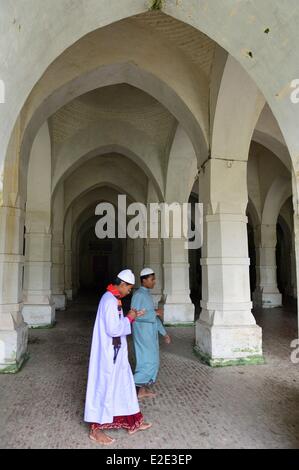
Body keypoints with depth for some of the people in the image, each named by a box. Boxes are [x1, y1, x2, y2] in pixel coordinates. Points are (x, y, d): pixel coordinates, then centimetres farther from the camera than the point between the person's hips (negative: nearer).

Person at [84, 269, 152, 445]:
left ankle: (133, 422, 32)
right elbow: (113, 329, -27)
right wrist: (129, 318, -14)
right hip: (109, 353, -10)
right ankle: (96, 429, 22)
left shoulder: (111, 298, 8)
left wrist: (131, 317, 8)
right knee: (105, 387, 4)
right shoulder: (111, 301, -23)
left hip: (114, 352, 10)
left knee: (123, 385, 18)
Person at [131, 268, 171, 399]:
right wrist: (155, 312, -17)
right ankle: (134, 388, 6)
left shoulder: (147, 295, 13)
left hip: (151, 334, 9)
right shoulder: (138, 295, -15)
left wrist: (164, 333, 18)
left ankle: (143, 389, 24)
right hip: (143, 335, -9)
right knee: (148, 361, -6)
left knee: (152, 361, 13)